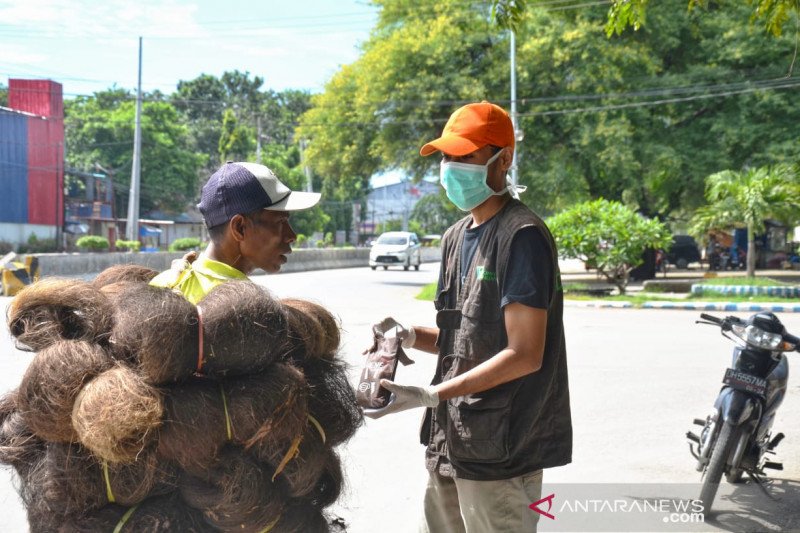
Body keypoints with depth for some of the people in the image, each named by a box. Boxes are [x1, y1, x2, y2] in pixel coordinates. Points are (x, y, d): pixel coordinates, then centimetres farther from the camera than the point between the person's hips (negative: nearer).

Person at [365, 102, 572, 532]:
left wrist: (430, 395, -21)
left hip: (499, 448, -8)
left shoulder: (522, 237, -14)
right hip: (451, 439, 8)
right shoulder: (456, 237, 13)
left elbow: (524, 355, -19)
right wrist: (412, 337, -1)